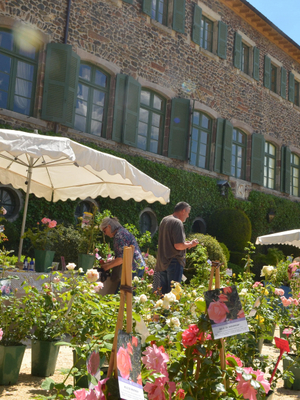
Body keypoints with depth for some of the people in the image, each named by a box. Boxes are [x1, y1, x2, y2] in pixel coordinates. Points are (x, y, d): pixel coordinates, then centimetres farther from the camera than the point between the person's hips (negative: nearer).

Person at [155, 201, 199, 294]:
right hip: (174, 261, -9)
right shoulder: (177, 223, -16)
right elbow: (179, 246, -23)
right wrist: (190, 244, -5)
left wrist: (185, 243, 17)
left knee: (163, 291, 15)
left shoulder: (164, 220, 12)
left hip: (162, 261, 9)